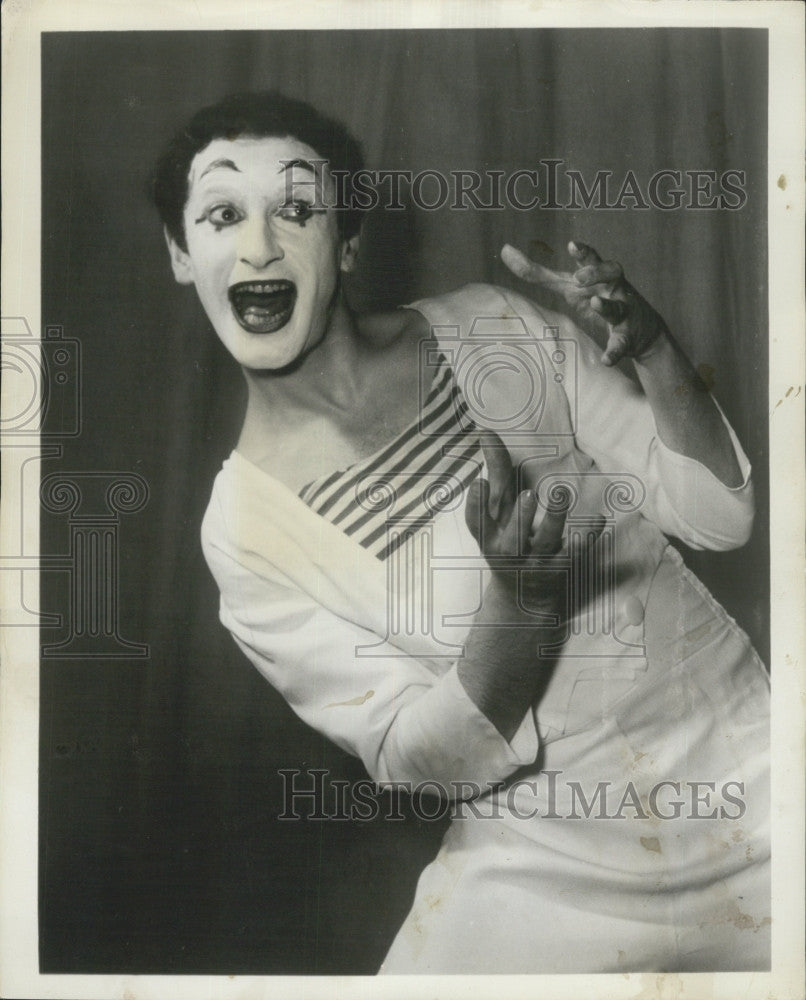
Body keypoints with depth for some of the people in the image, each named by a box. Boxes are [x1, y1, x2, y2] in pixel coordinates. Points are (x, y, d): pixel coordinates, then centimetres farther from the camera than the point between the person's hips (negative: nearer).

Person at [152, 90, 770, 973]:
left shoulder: (490, 330, -7)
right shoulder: (245, 530, -11)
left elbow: (716, 513, -6)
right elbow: (427, 761, -13)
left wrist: (657, 352, -23)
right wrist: (516, 595, -30)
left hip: (739, 761, 1)